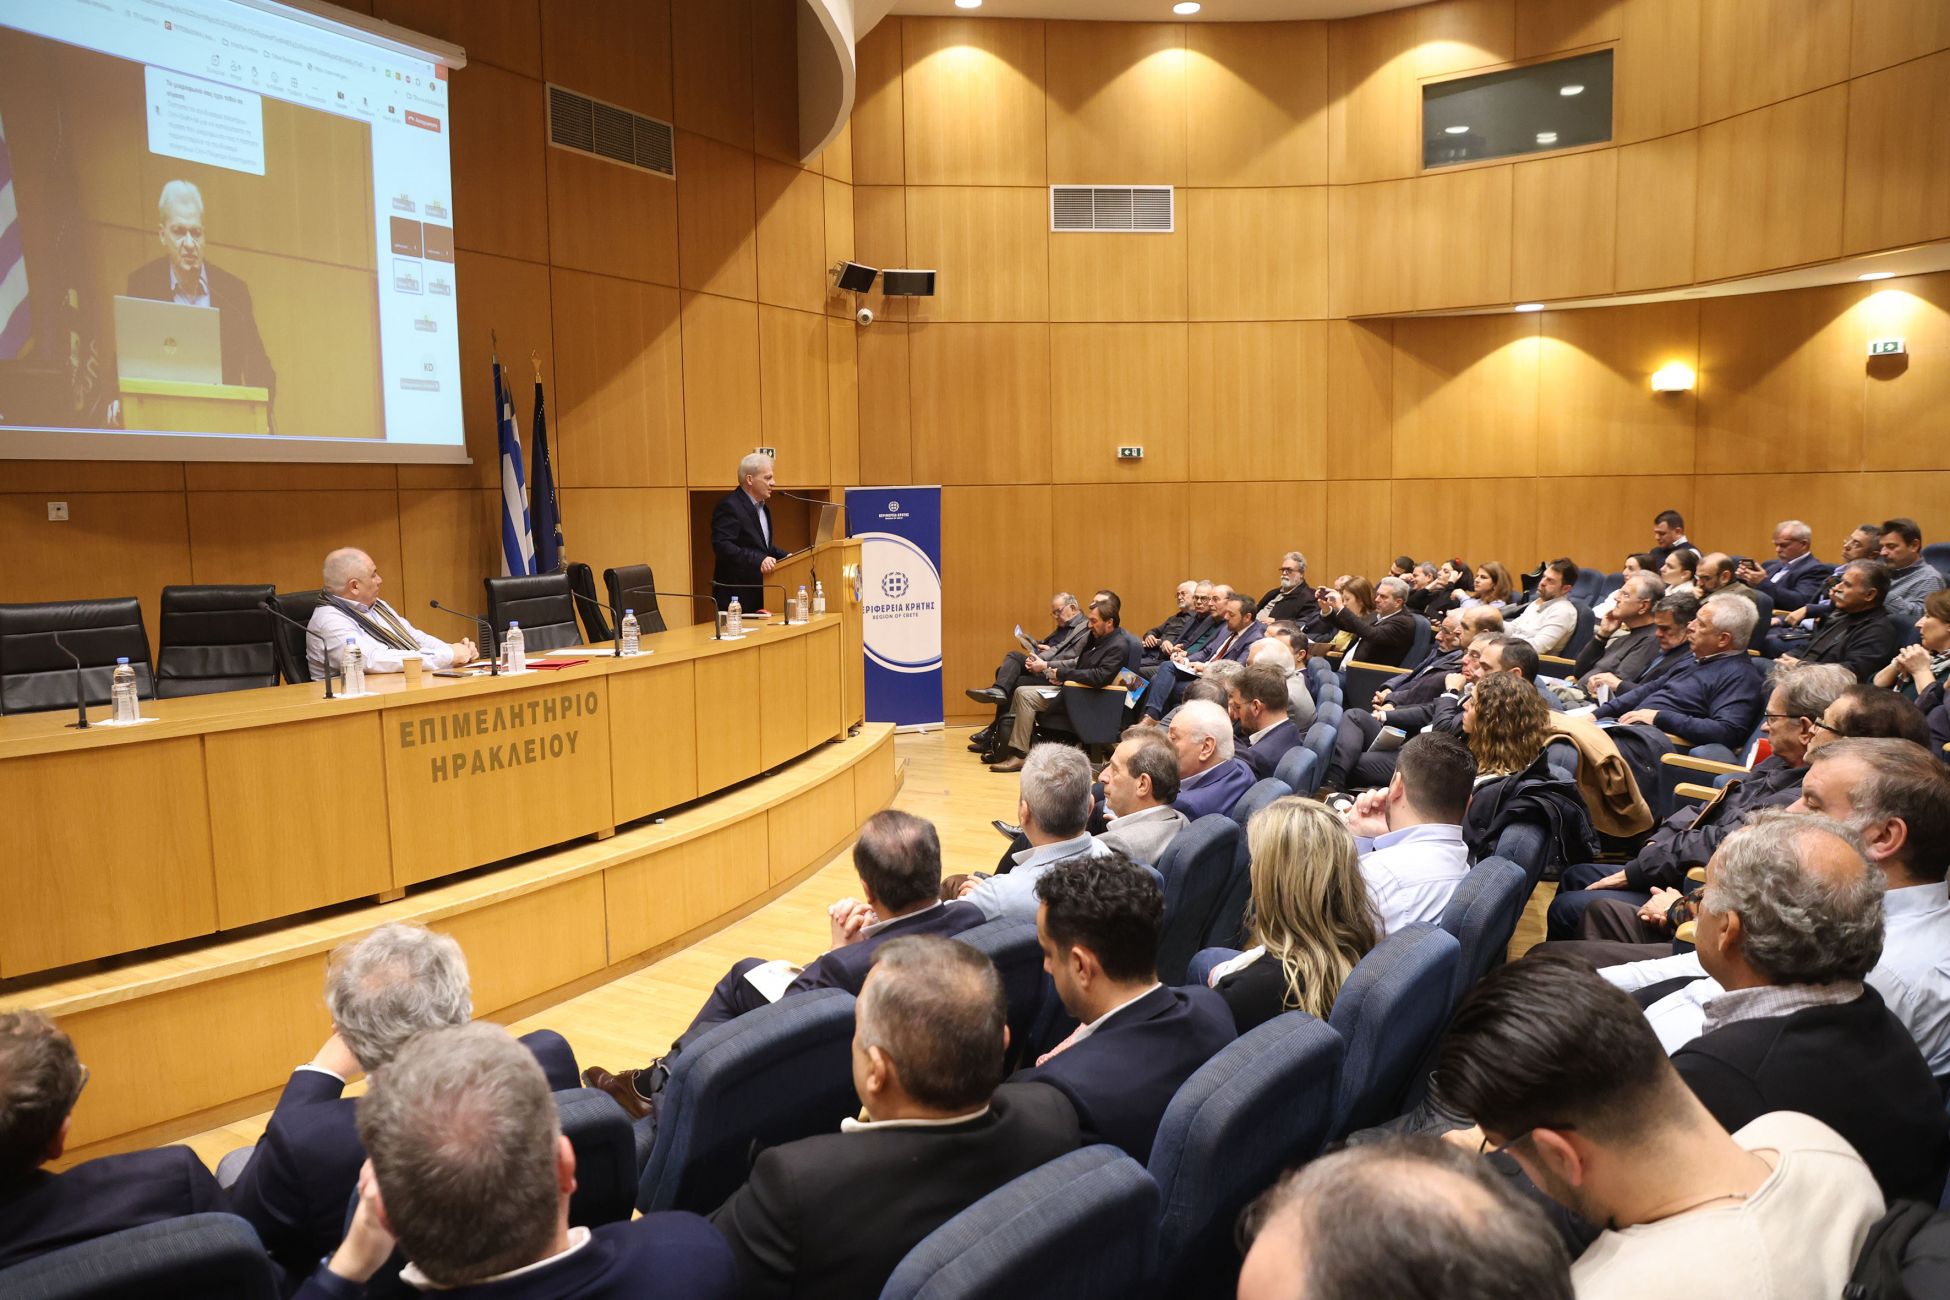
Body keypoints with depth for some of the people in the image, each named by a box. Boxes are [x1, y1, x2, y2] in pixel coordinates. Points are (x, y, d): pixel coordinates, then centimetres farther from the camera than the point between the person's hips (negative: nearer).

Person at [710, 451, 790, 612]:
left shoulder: (762, 507, 18)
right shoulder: (729, 506, -13)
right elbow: (722, 546, -23)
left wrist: (787, 557, 9)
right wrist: (758, 561, -31)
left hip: (760, 592, 9)